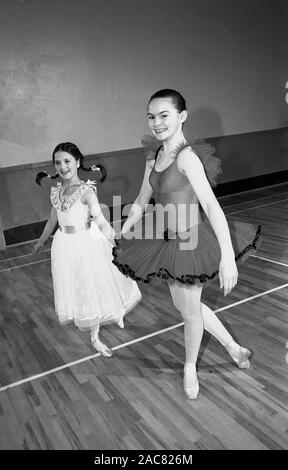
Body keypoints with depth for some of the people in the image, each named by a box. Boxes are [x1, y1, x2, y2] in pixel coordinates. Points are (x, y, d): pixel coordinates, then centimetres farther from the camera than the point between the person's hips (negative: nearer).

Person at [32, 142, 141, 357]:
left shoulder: (86, 190, -15)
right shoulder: (56, 191, 2)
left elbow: (100, 218, -27)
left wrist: (112, 237, -47)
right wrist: (41, 241, 29)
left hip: (87, 244, -5)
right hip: (65, 245, 6)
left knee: (94, 288, 8)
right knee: (75, 289, 14)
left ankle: (95, 337, 31)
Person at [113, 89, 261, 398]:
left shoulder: (187, 156, -21)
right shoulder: (153, 158, 3)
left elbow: (211, 205, -30)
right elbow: (141, 202, 13)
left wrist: (227, 256, -37)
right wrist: (119, 237, 17)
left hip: (190, 242, -8)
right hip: (167, 243, 8)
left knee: (190, 312, 11)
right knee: (184, 306, 21)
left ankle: (190, 367, 40)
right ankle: (233, 347, 42)